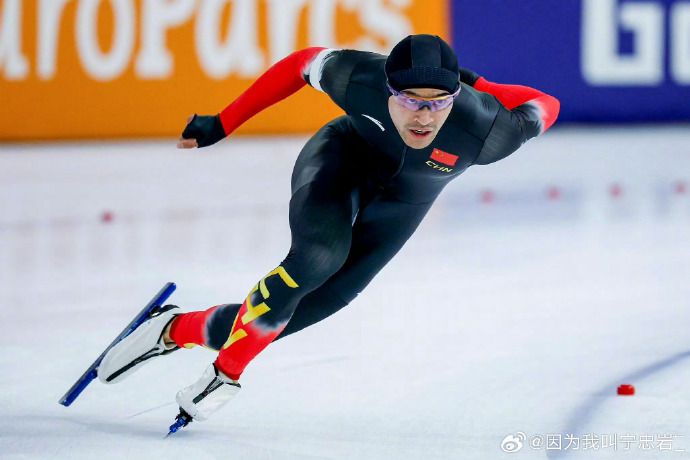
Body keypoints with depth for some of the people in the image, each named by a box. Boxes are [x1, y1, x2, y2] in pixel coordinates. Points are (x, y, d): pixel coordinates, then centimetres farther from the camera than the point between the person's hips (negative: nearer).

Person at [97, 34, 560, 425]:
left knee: (321, 300, -5)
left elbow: (544, 106, -18)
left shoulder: (483, 131, -37)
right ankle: (230, 370, -10)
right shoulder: (360, 78, -36)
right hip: (343, 157, -2)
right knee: (321, 253, -30)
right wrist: (222, 124, -13)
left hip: (404, 200, 2)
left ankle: (181, 329, 16)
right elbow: (303, 63, -16)